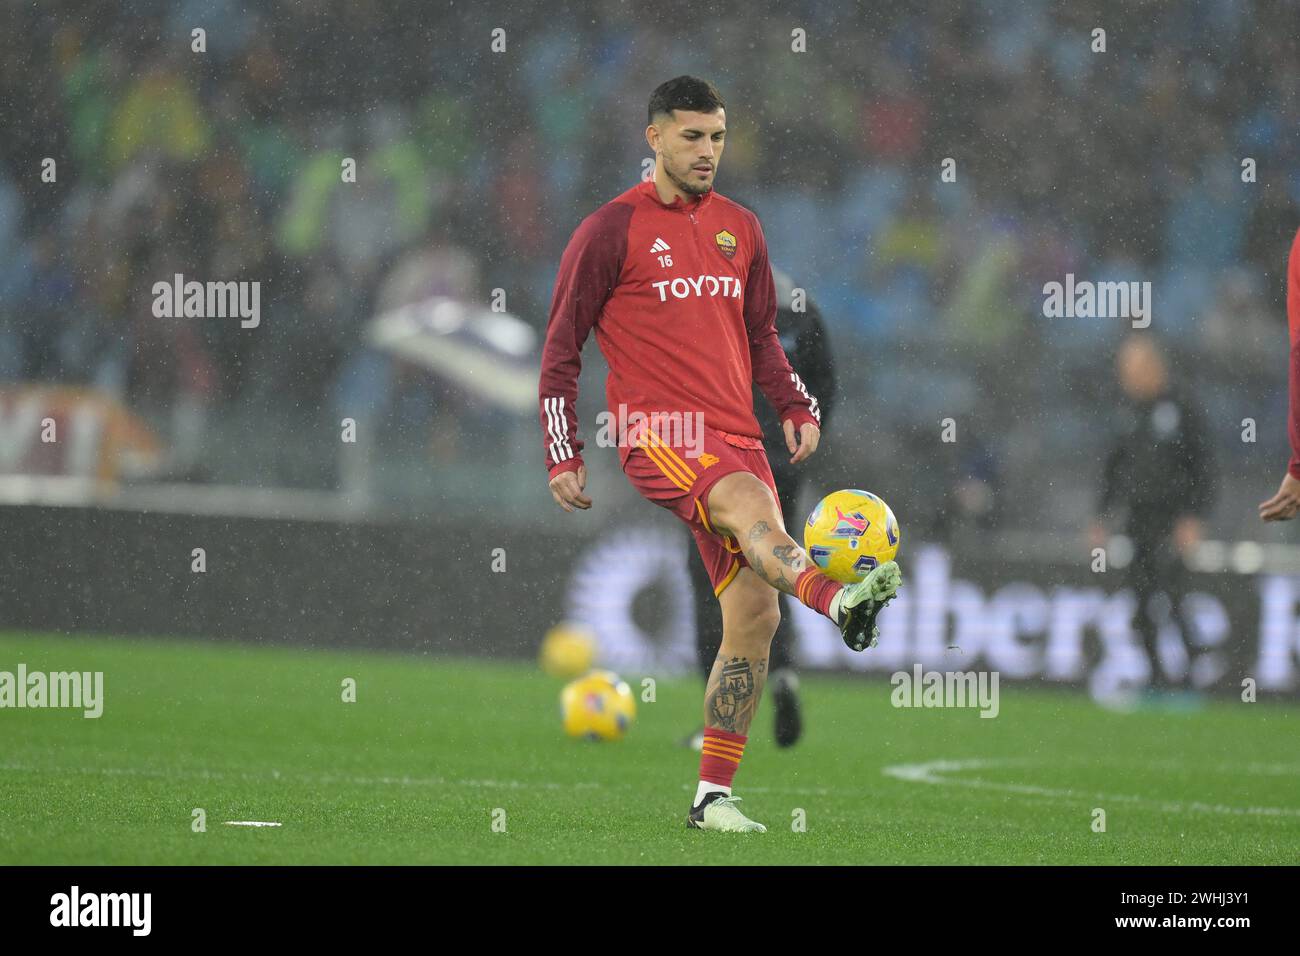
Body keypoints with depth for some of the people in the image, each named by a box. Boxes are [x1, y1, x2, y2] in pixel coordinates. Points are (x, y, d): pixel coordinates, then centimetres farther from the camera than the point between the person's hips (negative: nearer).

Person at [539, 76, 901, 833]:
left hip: (737, 436, 6)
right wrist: (563, 455, -3)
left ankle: (714, 796, 7)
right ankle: (839, 603, -65)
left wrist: (797, 407, 8)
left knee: (755, 615, -1)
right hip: (658, 432, -6)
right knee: (750, 507, -36)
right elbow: (562, 348, 2)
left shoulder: (739, 227, 16)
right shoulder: (612, 230, 0)